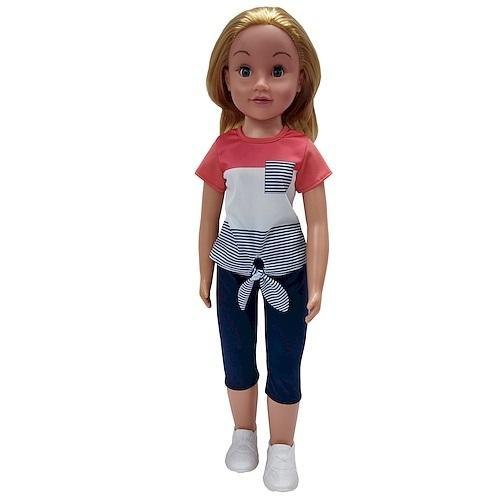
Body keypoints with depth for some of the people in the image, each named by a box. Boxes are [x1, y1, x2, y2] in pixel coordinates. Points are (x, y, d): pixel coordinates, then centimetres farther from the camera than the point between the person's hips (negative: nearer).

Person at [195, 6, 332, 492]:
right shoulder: (222, 150, -6)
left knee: (284, 366, 10)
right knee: (237, 361, 17)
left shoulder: (303, 150, -10)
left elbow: (317, 223, -8)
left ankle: (282, 446, 33)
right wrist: (204, 275, 8)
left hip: (286, 271, -2)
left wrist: (315, 287, -9)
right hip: (234, 272, 2)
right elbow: (209, 219, 2)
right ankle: (244, 432, 42)